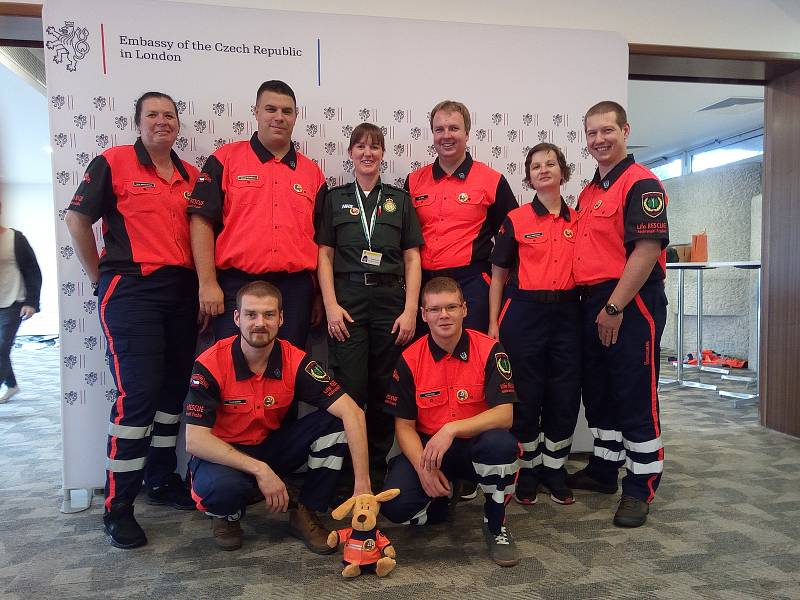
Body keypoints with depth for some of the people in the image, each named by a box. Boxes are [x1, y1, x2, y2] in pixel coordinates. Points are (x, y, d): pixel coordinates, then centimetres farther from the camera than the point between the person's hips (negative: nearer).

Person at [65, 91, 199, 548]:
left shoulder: (191, 176, 14)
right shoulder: (113, 163, 0)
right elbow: (78, 219, 0)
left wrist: (203, 283, 8)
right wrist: (101, 278, 0)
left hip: (182, 291, 6)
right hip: (132, 290, -6)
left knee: (173, 388, 11)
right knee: (137, 393, -11)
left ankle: (162, 480, 28)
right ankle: (118, 507, 2)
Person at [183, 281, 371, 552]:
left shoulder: (295, 362, -17)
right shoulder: (210, 364, -21)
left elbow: (352, 413, -23)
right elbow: (195, 440, -24)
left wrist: (362, 485, -31)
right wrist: (260, 470, -32)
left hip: (273, 446, 3)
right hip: (224, 455, -2)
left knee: (333, 422, -21)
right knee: (222, 485, -38)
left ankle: (305, 513, -3)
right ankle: (227, 516, 2)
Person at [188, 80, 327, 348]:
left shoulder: (312, 173, 13)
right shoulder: (225, 159, 5)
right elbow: (201, 221, -1)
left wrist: (320, 296, 10)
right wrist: (208, 283, -8)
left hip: (295, 288, 3)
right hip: (236, 285, -3)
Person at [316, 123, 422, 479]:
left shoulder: (400, 200, 13)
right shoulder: (335, 198, 11)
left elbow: (412, 258, 8)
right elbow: (324, 255, 5)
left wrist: (410, 310, -3)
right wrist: (331, 305, -7)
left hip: (391, 298, 1)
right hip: (348, 298, -1)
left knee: (385, 390, 4)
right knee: (349, 390, -4)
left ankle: (378, 466, 19)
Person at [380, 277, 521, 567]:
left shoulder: (489, 350, -11)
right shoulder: (409, 359, -6)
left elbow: (504, 414, -18)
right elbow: (404, 425, -3)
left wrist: (451, 429, -32)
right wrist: (423, 467, -21)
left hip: (475, 446, -1)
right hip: (426, 447, 1)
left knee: (501, 443, -36)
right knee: (396, 505, -24)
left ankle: (495, 524, -6)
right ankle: (441, 498, 14)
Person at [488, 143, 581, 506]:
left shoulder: (577, 221, 10)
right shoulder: (516, 220, 1)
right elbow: (498, 275, 3)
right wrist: (493, 324, -1)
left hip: (567, 313, 3)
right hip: (524, 312, -3)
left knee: (565, 394, 7)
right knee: (526, 394, 4)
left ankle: (554, 468, 24)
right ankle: (528, 468, 21)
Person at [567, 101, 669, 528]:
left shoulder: (641, 183, -9)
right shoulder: (588, 192, 18)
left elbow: (647, 249, -19)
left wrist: (614, 307, -20)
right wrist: (592, 304, 11)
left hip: (630, 303, -9)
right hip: (592, 304, 9)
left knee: (635, 399, 0)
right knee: (597, 393, 17)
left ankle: (640, 488, 13)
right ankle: (603, 469, 32)